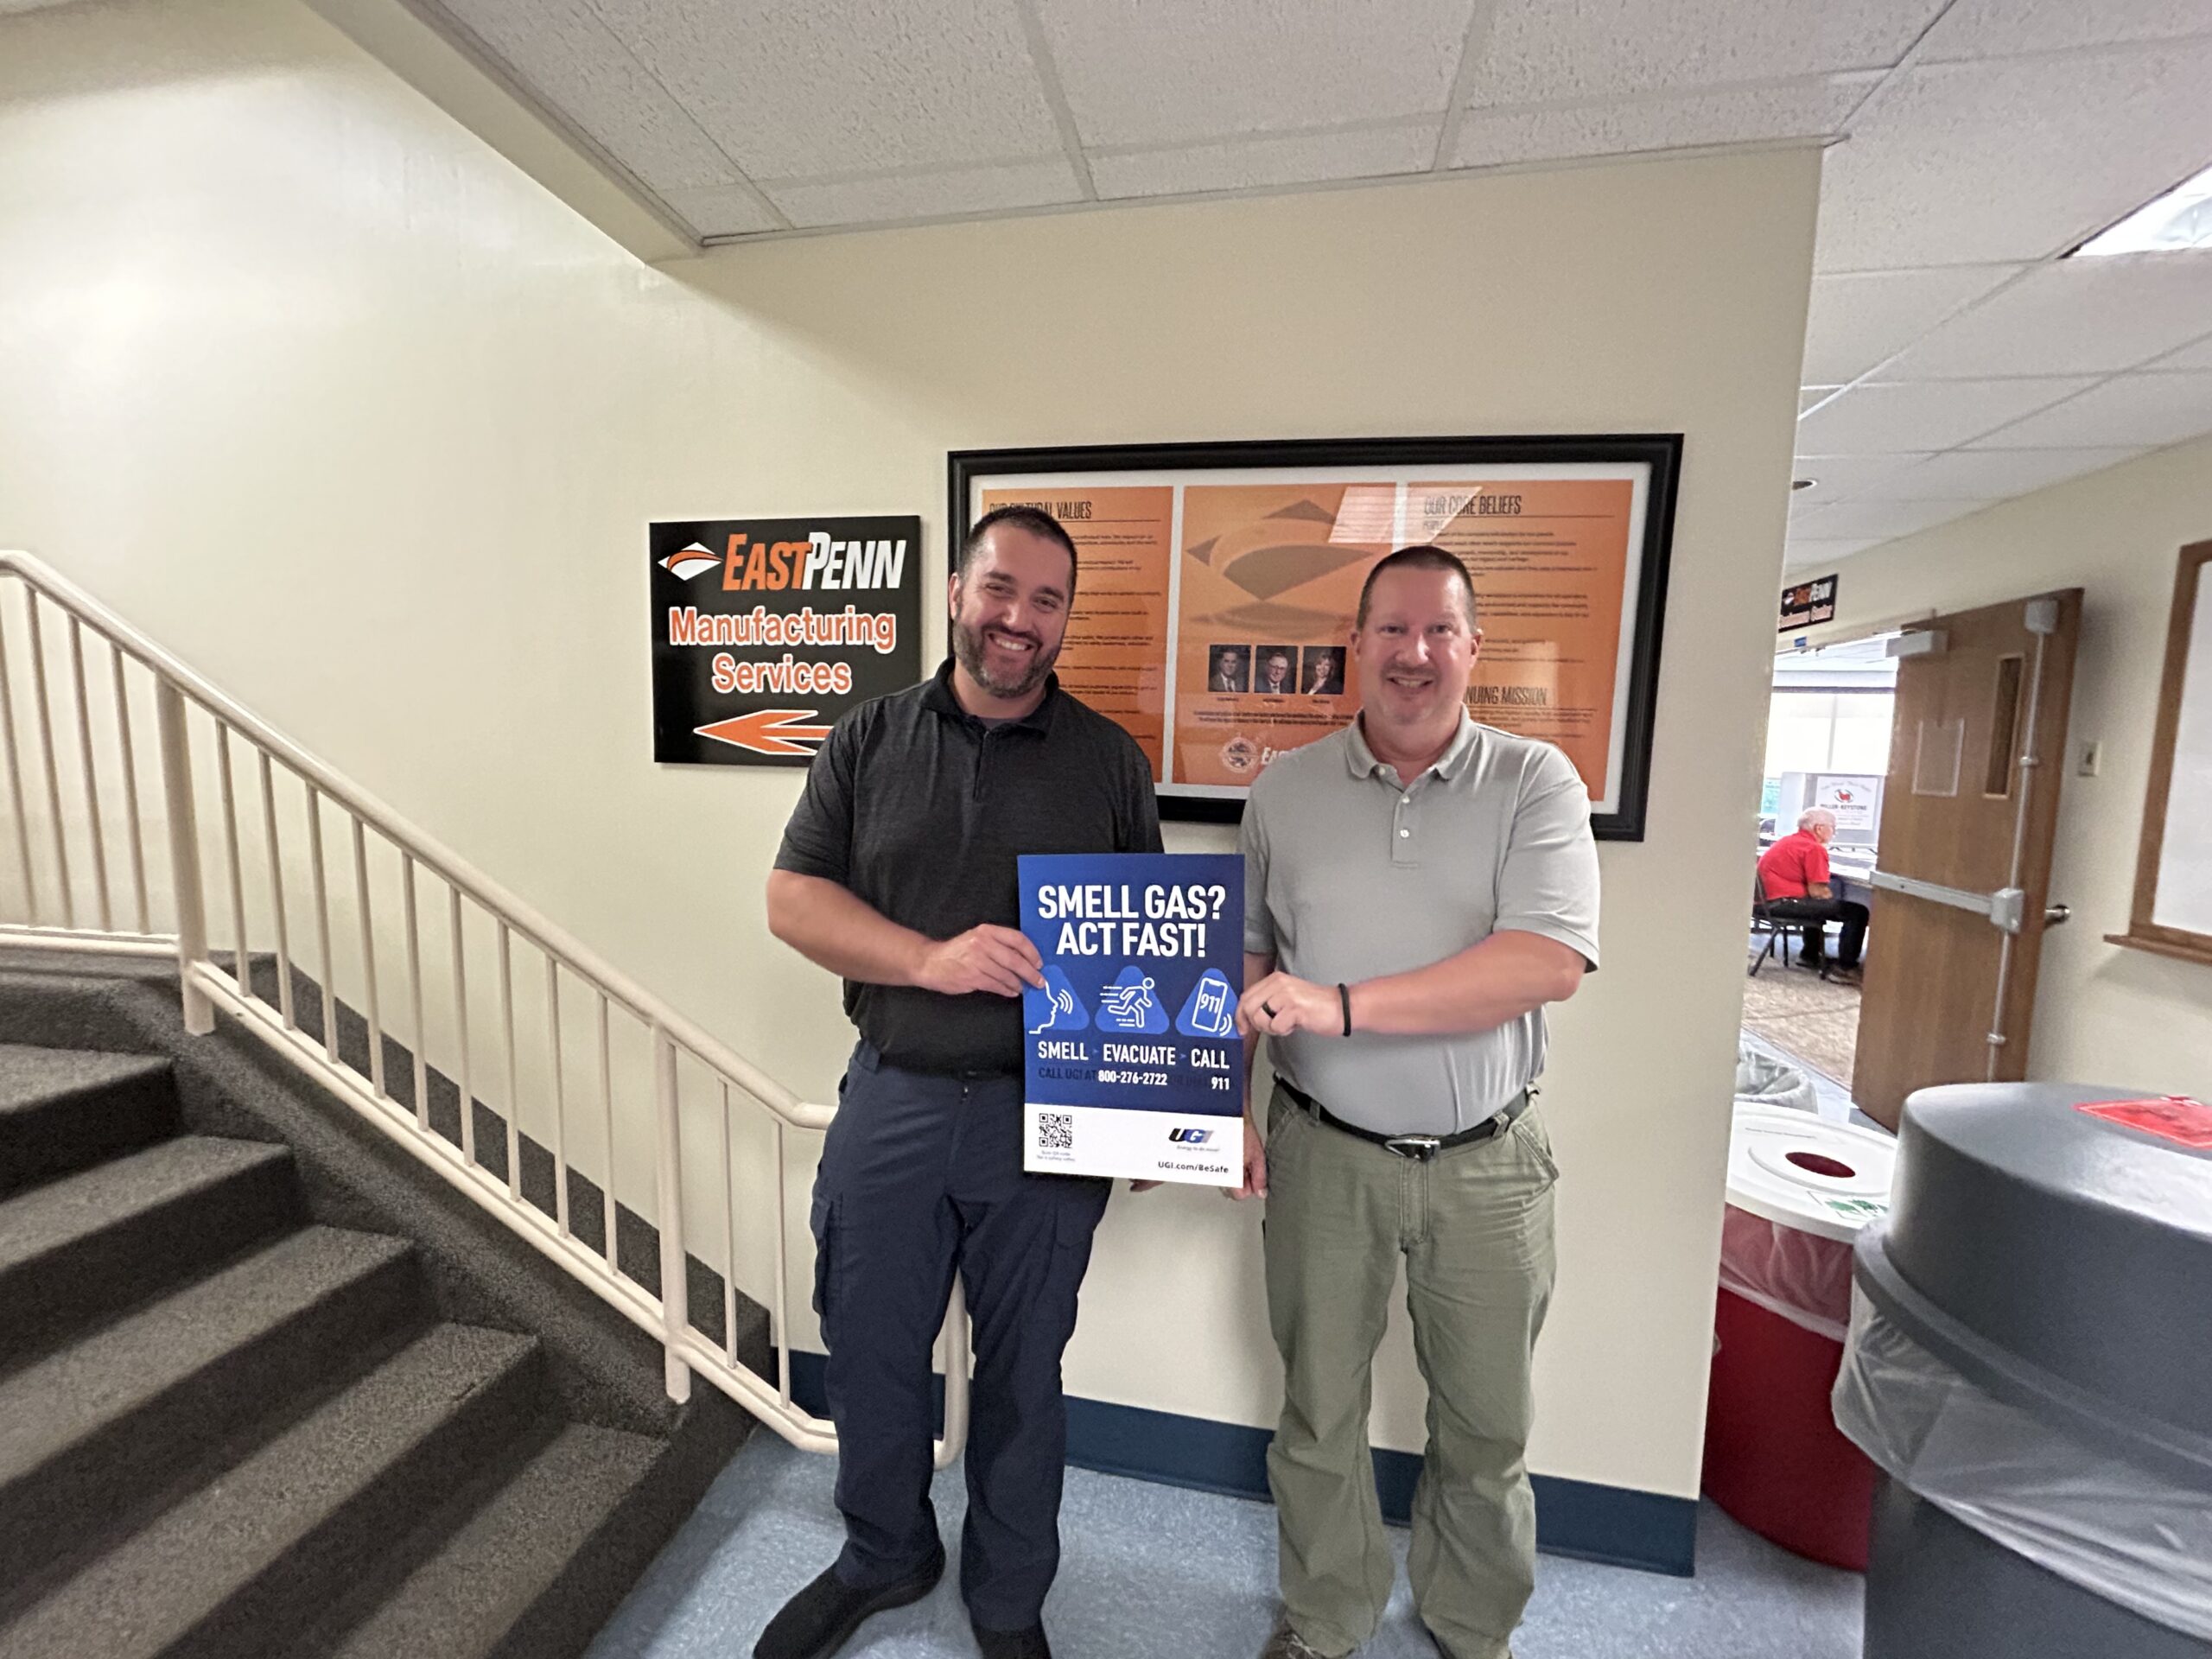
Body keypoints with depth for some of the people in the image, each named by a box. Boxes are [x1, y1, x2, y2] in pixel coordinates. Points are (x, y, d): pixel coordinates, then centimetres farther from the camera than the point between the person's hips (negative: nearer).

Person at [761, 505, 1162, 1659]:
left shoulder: (1110, 761, 0)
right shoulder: (868, 741, 2)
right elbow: (792, 900, -2)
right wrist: (931, 958, -18)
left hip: (1046, 1115, -1)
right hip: (890, 1101, 2)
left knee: (1022, 1372, 17)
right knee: (868, 1359, 19)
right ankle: (882, 1561, 51)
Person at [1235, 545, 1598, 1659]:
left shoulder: (1535, 784, -6)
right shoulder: (1284, 793, 1)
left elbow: (1550, 963, -19)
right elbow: (1243, 959, 6)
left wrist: (1341, 1004, -26)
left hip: (1487, 1161, 0)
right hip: (1325, 1151, 1)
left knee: (1488, 1422, 18)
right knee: (1319, 1407, 17)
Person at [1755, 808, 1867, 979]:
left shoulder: (1787, 841, 18)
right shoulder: (1814, 848, -11)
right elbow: (1817, 892, -15)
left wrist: (1828, 895, 20)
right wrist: (1831, 896, 5)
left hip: (1769, 900, 11)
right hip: (1785, 903, -11)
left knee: (1818, 904, 39)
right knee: (1858, 912, -5)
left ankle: (1810, 956, 45)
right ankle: (1846, 966, 2)